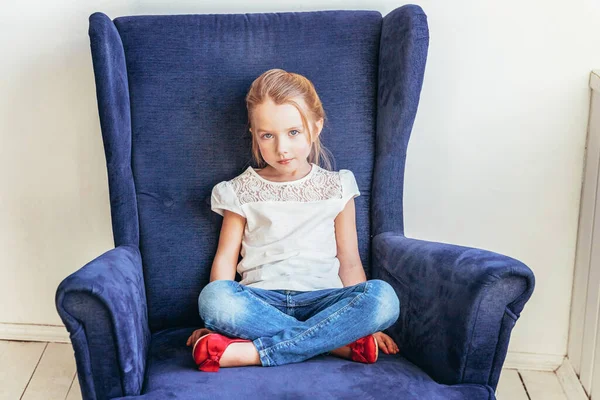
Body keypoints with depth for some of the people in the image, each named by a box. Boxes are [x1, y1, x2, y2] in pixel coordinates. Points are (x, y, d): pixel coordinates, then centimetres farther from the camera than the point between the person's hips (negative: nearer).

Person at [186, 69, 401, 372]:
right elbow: (225, 259, 7)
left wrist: (365, 320, 0)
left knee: (383, 296, -30)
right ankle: (339, 343, -28)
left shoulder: (336, 188, 12)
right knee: (212, 296, -33)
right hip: (261, 300, 0)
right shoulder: (241, 192, 11)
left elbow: (349, 263, 10)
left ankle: (251, 352, -29)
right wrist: (214, 321, -6)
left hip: (322, 298, 1)